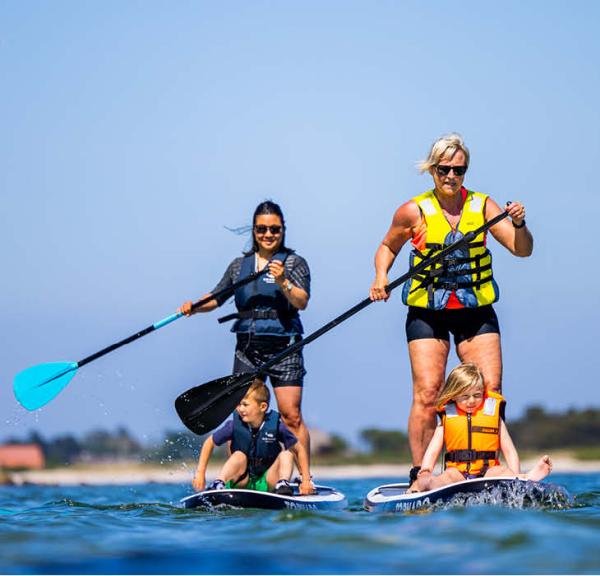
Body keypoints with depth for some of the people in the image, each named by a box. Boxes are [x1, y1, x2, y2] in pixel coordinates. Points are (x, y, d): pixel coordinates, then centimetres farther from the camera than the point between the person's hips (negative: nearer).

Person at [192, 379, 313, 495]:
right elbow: (209, 443, 2)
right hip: (242, 483, 0)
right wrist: (200, 473, -5)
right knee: (239, 456, -24)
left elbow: (299, 449, -2)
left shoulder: (275, 426, -13)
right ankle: (218, 484, -37)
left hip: (267, 483, 0)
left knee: (287, 454, -17)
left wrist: (306, 479, -9)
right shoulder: (234, 425, -10)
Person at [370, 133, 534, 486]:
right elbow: (388, 247, 15)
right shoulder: (414, 212, -2)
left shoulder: (482, 207, 1)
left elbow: (523, 250, -3)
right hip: (428, 314, -2)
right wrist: (381, 277, -4)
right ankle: (419, 475, -4)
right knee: (427, 393, -9)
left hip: (476, 311, 2)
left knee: (491, 391, -5)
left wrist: (519, 225, -23)